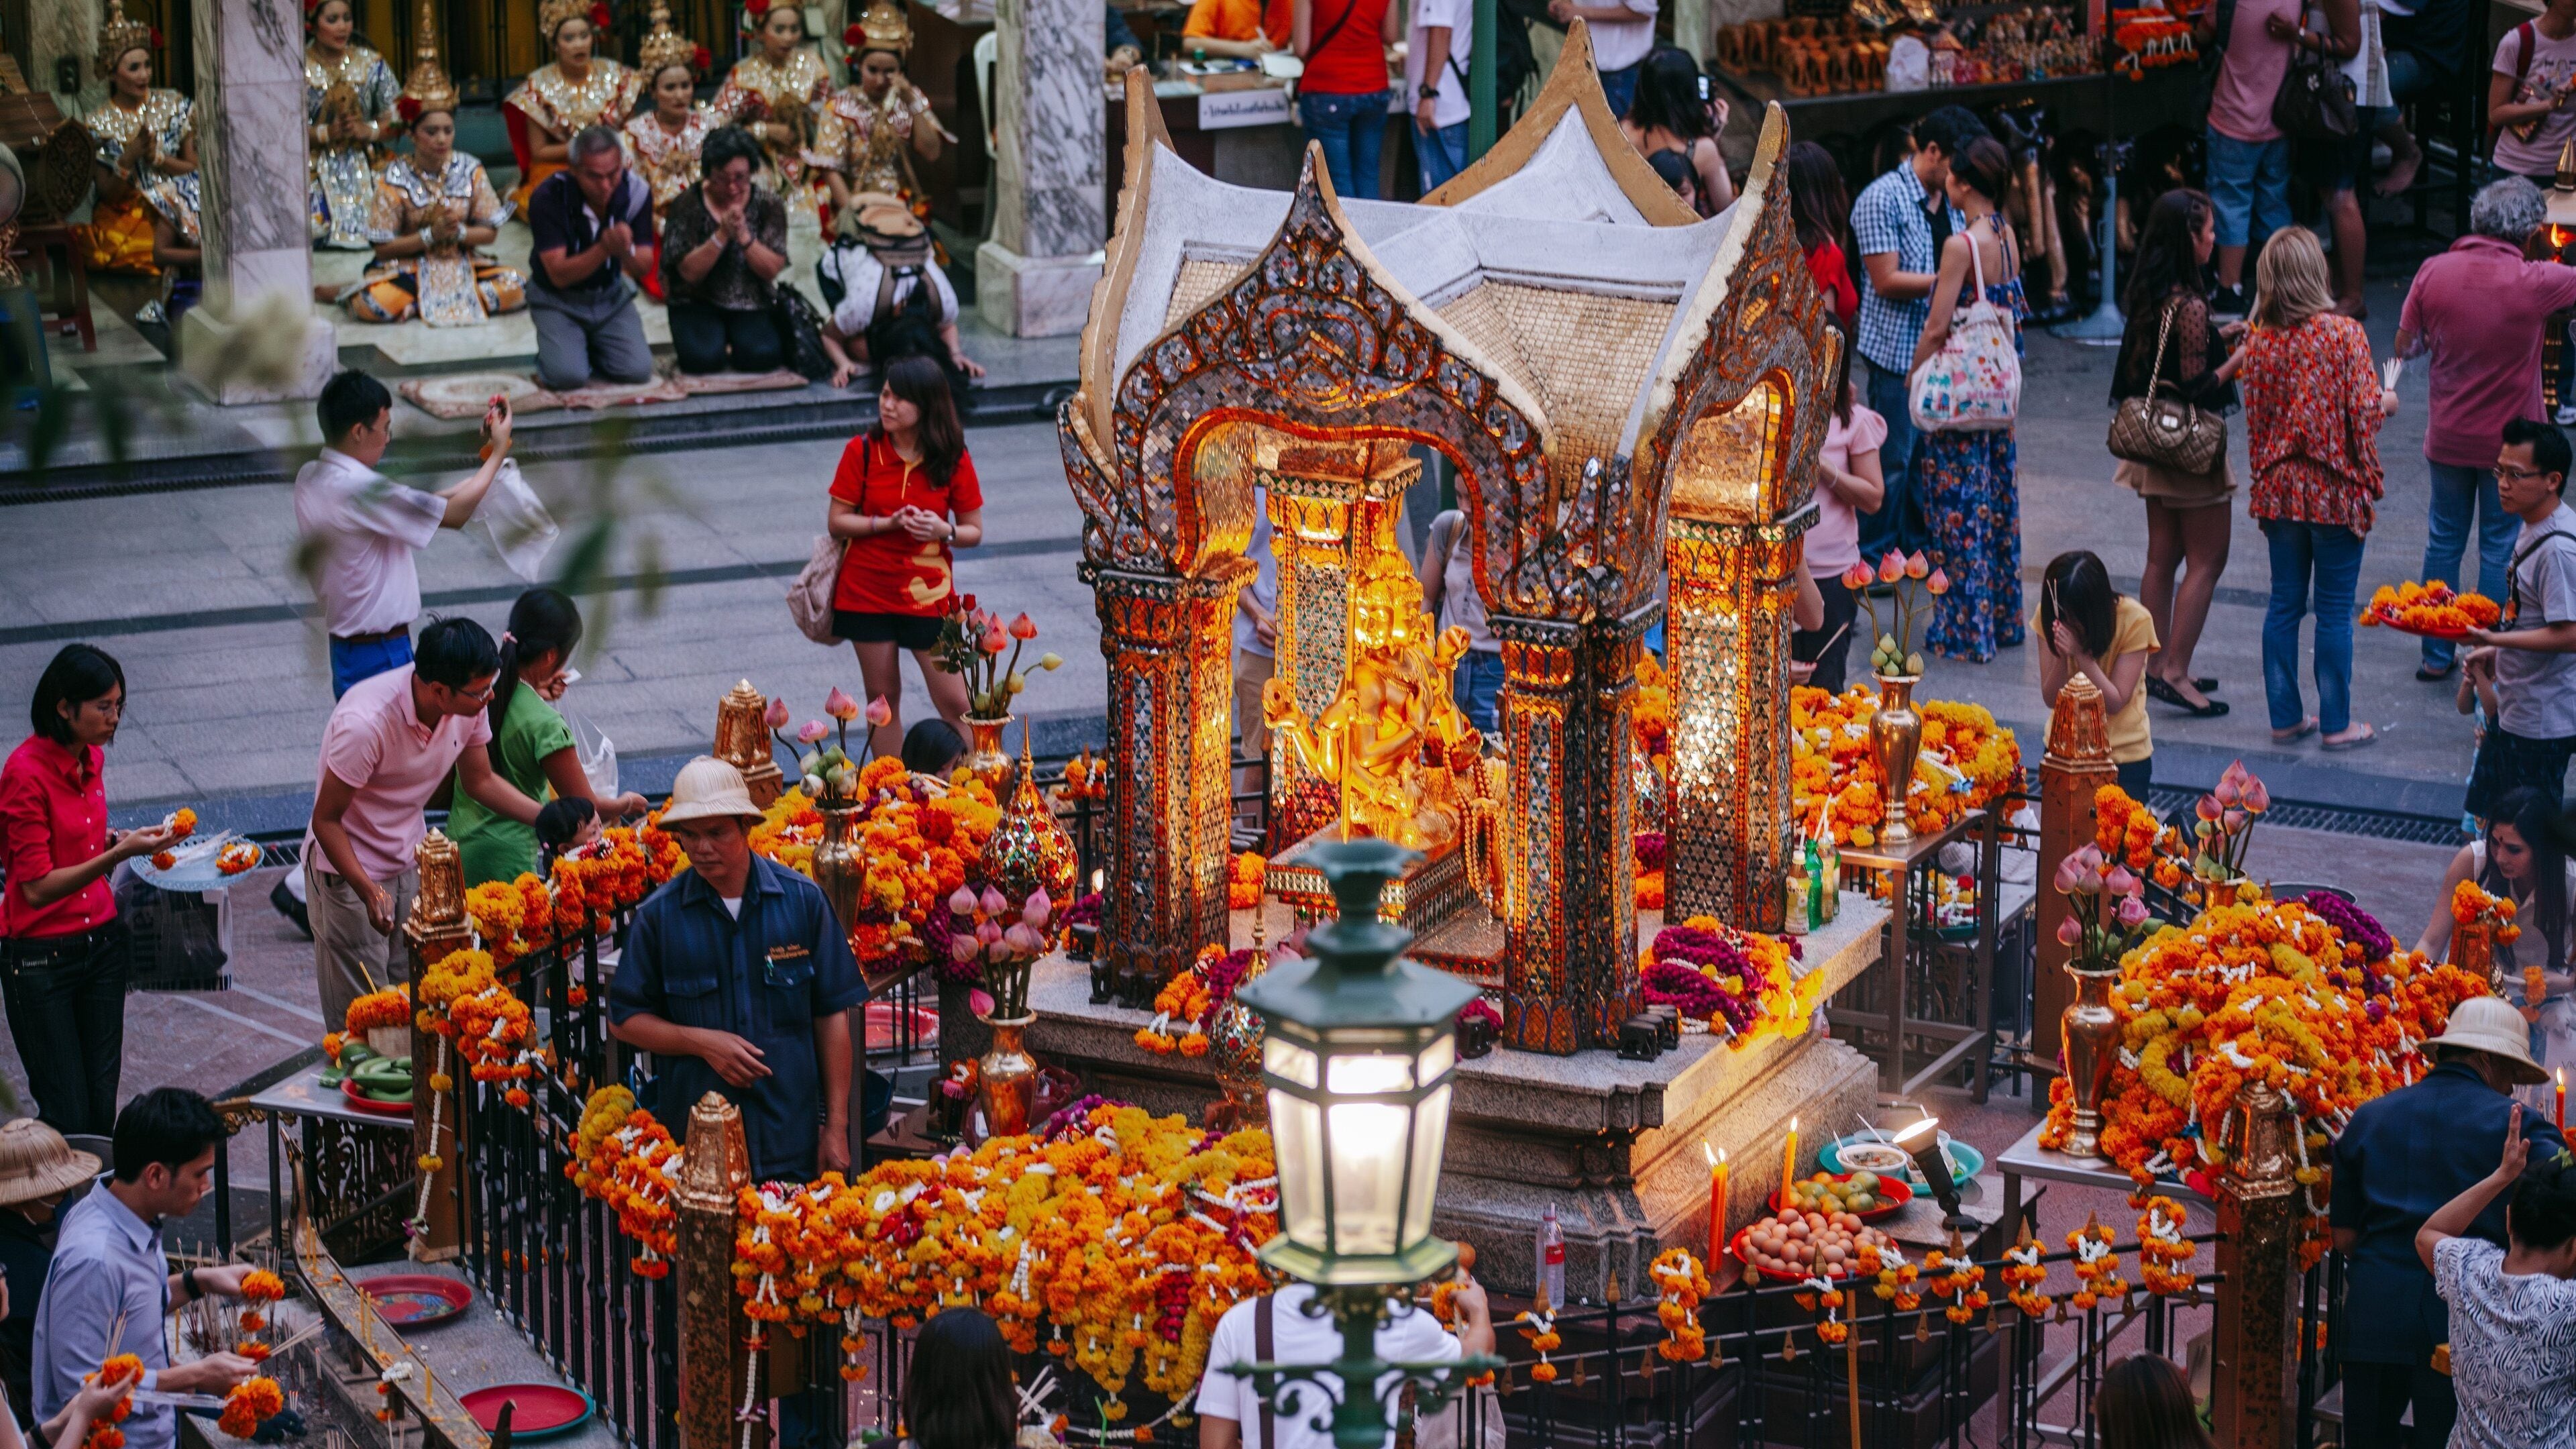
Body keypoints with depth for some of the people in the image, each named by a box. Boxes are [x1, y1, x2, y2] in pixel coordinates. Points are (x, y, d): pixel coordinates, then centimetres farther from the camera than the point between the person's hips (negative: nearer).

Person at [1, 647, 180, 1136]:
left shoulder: (91, 758, 5)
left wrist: (119, 839, 4)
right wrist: (118, 853, -27)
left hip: (100, 943, 7)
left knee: (102, 1110, 6)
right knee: (68, 1119, -3)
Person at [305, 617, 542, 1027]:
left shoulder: (468, 705, -14)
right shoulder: (365, 723, -33)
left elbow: (480, 781, 5)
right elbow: (326, 820, -23)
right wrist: (370, 891, -33)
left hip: (412, 861, 6)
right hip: (349, 869, -6)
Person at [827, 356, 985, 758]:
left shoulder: (953, 459, -6)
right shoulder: (863, 450, -5)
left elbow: (974, 531, 1)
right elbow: (836, 521, -4)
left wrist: (945, 532, -21)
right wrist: (888, 523, -18)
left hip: (929, 595, -1)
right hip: (868, 593, 1)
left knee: (955, 703, -3)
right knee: (883, 698, 8)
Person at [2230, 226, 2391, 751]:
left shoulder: (2259, 341, -1)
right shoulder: (2344, 334, -14)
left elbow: (2255, 421, 6)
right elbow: (2364, 411, -14)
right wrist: (2387, 403, 7)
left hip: (2280, 491, 4)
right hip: (2335, 491, -4)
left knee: (2284, 604, 12)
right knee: (2334, 610, 4)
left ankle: (2285, 718, 17)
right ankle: (2336, 724, 10)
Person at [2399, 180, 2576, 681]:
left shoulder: (2433, 272, -11)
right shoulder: (2534, 282, -20)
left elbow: (2405, 347, 0)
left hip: (2447, 437, 3)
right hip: (2509, 443, -3)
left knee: (2444, 540, 16)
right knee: (2500, 548, 10)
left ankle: (2437, 655, 23)